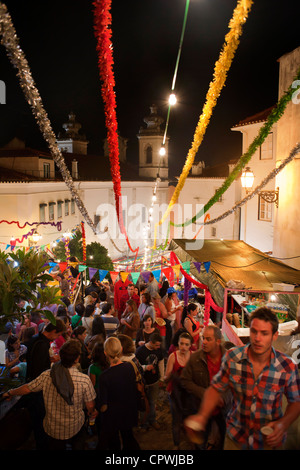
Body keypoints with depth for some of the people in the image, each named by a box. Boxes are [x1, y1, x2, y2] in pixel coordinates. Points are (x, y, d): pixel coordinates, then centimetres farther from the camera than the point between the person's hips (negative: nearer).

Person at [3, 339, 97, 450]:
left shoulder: (46, 375, -20)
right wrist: (92, 412, 10)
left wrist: (10, 393, 16)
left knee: (54, 446, 28)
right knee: (78, 446, 28)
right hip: (75, 427, -2)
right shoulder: (84, 380, -26)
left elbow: (26, 389, -5)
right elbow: (90, 406, -15)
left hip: (52, 428, 2)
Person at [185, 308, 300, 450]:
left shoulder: (288, 368, -20)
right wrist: (202, 416, -20)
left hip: (269, 440, -1)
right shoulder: (232, 358, -17)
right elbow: (216, 388, -6)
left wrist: (284, 424, -21)